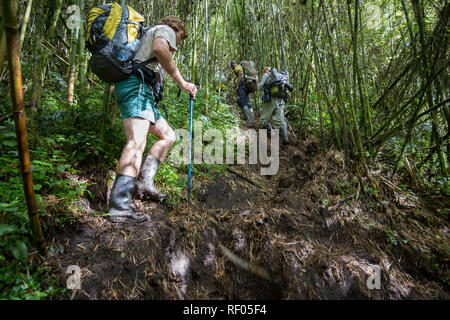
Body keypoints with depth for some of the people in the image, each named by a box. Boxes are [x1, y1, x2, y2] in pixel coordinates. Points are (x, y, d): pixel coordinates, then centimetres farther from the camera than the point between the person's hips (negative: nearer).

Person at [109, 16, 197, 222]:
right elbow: (160, 48, -16)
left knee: (168, 136, 11)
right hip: (137, 87, -10)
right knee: (137, 142, -24)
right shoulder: (166, 30, 10)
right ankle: (119, 206, -33)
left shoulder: (149, 34, 39)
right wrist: (182, 83, -14)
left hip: (142, 93, 10)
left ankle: (144, 183, -1)